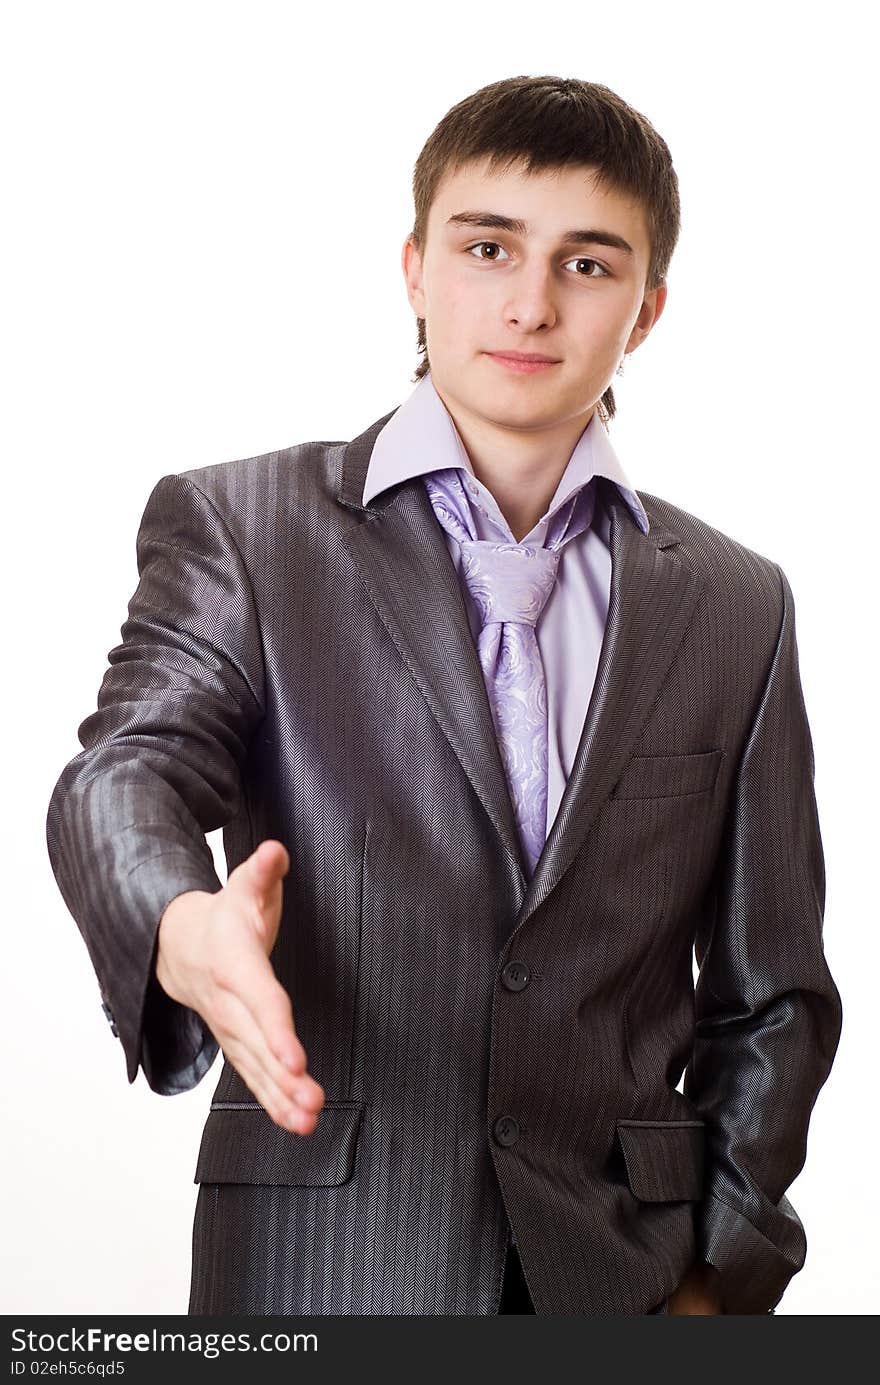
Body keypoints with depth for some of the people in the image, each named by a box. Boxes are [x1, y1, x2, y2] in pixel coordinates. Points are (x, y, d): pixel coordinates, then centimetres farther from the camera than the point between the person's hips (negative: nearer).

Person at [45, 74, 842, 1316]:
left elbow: (768, 996, 10)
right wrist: (183, 929, -37)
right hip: (320, 1266, -2)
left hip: (621, 1269, 2)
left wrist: (724, 1279, 2)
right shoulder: (235, 527, 1)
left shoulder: (736, 608, 8)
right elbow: (130, 766, -15)